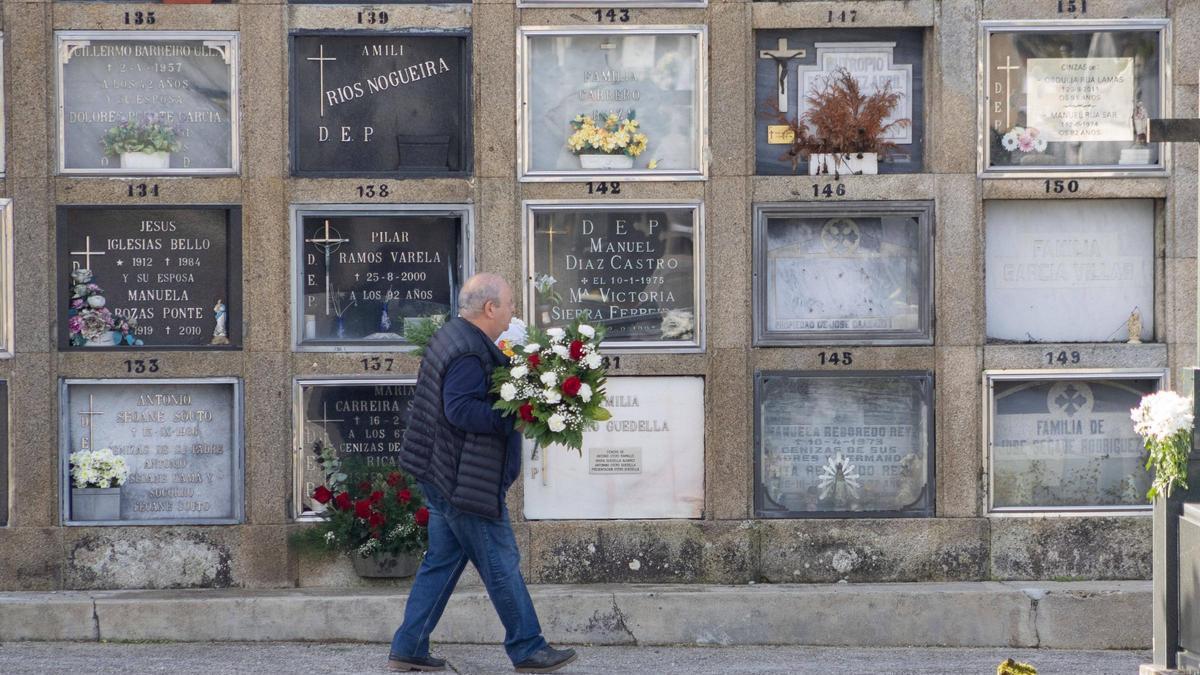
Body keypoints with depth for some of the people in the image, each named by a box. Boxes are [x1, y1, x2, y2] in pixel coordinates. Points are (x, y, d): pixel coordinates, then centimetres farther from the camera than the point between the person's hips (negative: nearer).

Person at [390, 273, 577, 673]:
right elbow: (460, 409, -30)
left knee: (442, 561, 14)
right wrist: (515, 417, -25)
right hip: (467, 482, -11)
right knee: (501, 565, 0)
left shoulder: (452, 336, 13)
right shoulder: (470, 354, -21)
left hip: (444, 475, 11)